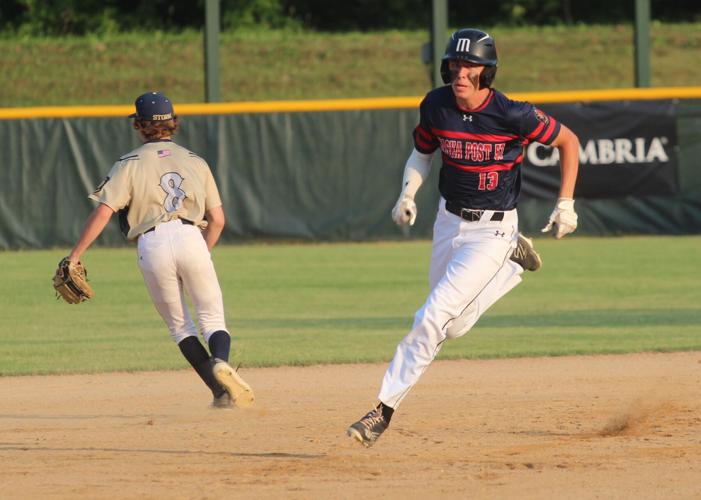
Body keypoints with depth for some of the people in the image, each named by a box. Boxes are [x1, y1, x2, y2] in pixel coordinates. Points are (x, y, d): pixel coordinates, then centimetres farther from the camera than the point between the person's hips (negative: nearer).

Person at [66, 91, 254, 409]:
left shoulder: (130, 164, 9)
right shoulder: (195, 162, 19)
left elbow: (103, 212, -2)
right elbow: (217, 219, 16)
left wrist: (74, 257, 0)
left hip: (151, 246, -1)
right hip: (191, 238, 1)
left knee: (179, 326, 12)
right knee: (213, 320, 6)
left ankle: (220, 391, 2)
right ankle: (221, 362, -28)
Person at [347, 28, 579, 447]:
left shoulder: (512, 115, -21)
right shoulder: (436, 106, -7)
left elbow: (569, 141, -7)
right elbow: (422, 152, 12)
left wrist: (566, 204, -9)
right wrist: (408, 195, -5)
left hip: (492, 230, -6)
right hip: (449, 221, 6)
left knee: (433, 318, -15)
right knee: (453, 327, 17)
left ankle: (385, 409, -8)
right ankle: (515, 263, 34)